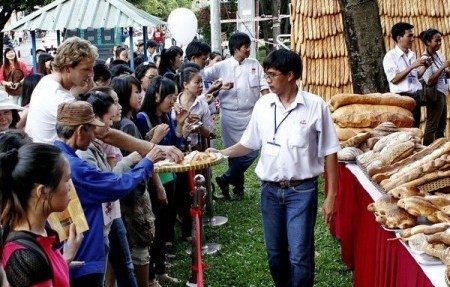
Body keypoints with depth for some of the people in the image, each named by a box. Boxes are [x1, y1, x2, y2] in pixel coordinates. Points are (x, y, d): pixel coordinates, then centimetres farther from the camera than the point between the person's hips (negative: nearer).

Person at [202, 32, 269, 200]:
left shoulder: (254, 64, 5)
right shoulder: (222, 67, -1)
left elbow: (264, 87, 4)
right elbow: (201, 75, 5)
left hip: (250, 114, 2)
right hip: (230, 116, -2)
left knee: (252, 151, -5)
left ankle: (225, 179, 10)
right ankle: (238, 186, 21)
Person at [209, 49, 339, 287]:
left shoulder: (315, 106, -9)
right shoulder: (263, 105, 1)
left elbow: (329, 152, -5)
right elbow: (249, 144, 11)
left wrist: (331, 196, -6)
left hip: (302, 190, -4)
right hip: (270, 190, 4)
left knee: (299, 256, -2)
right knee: (275, 254, 14)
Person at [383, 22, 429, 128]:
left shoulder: (412, 54, 13)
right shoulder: (390, 56, -8)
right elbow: (394, 79, -16)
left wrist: (424, 67, 2)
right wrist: (411, 66, -17)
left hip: (415, 96, 7)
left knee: (415, 128, 10)